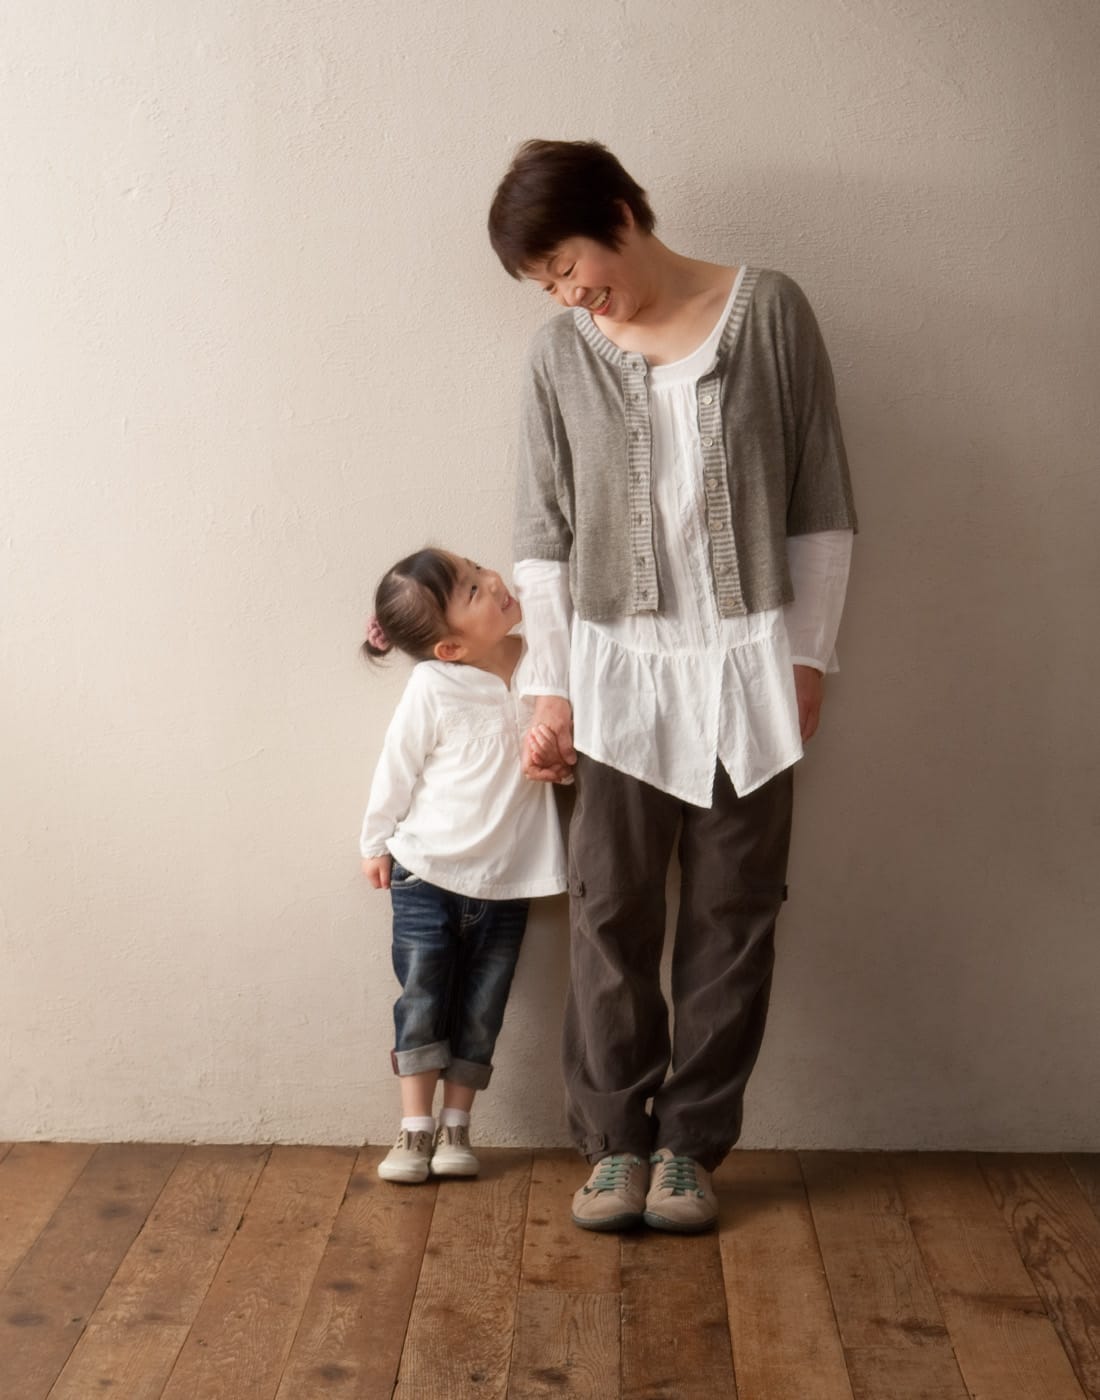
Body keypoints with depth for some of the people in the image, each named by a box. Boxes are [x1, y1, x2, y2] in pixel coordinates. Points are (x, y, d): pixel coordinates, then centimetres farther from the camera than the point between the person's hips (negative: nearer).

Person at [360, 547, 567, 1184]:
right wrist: (377, 845, 6)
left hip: (508, 879, 3)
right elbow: (397, 771, -4)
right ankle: (416, 1129, 15)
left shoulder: (542, 660, -8)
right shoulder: (433, 689, -17)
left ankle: (456, 1128, 22)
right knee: (422, 1004, 3)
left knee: (479, 1013, 10)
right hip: (427, 872, -3)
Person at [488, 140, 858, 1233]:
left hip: (747, 662, -1)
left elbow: (819, 501, 1)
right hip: (621, 666, 1)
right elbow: (544, 535, 3)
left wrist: (808, 654, -2)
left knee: (732, 912, 4)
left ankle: (689, 1142, 17)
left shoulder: (768, 312, -3)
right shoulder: (562, 353, 1)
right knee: (611, 910, 1)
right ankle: (615, 1139, 15)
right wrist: (551, 689, -2)